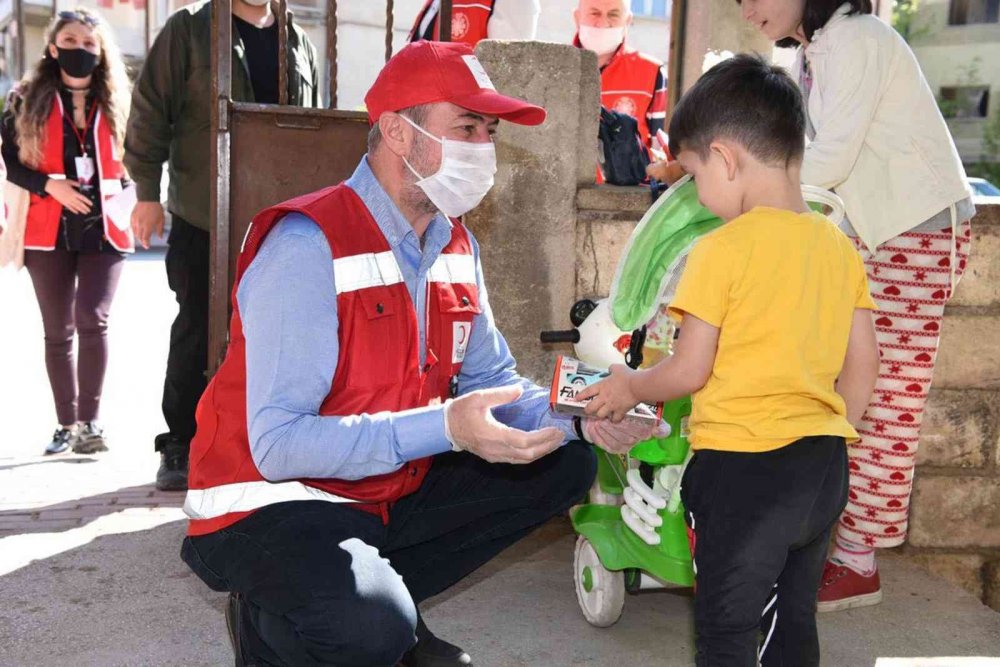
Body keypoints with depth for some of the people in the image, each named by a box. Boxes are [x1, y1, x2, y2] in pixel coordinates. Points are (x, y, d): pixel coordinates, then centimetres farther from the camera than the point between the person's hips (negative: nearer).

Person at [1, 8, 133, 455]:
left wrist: (123, 194, -1)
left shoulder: (117, 103, 8)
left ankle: (89, 421, -9)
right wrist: (49, 186, -13)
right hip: (48, 231, 1)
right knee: (58, 332, 7)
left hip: (103, 230, -1)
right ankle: (67, 425, 17)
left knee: (92, 320, -16)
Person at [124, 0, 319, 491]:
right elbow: (150, 111, -3)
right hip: (201, 215, -4)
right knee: (196, 330, 0)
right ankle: (180, 444, 12)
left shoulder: (298, 43, 13)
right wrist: (147, 193, -8)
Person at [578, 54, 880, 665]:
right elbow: (864, 365, 8)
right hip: (825, 469, 7)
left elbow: (690, 371, -12)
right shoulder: (840, 247, 5)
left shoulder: (723, 249, -14)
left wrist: (629, 388, 6)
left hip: (741, 467, -7)